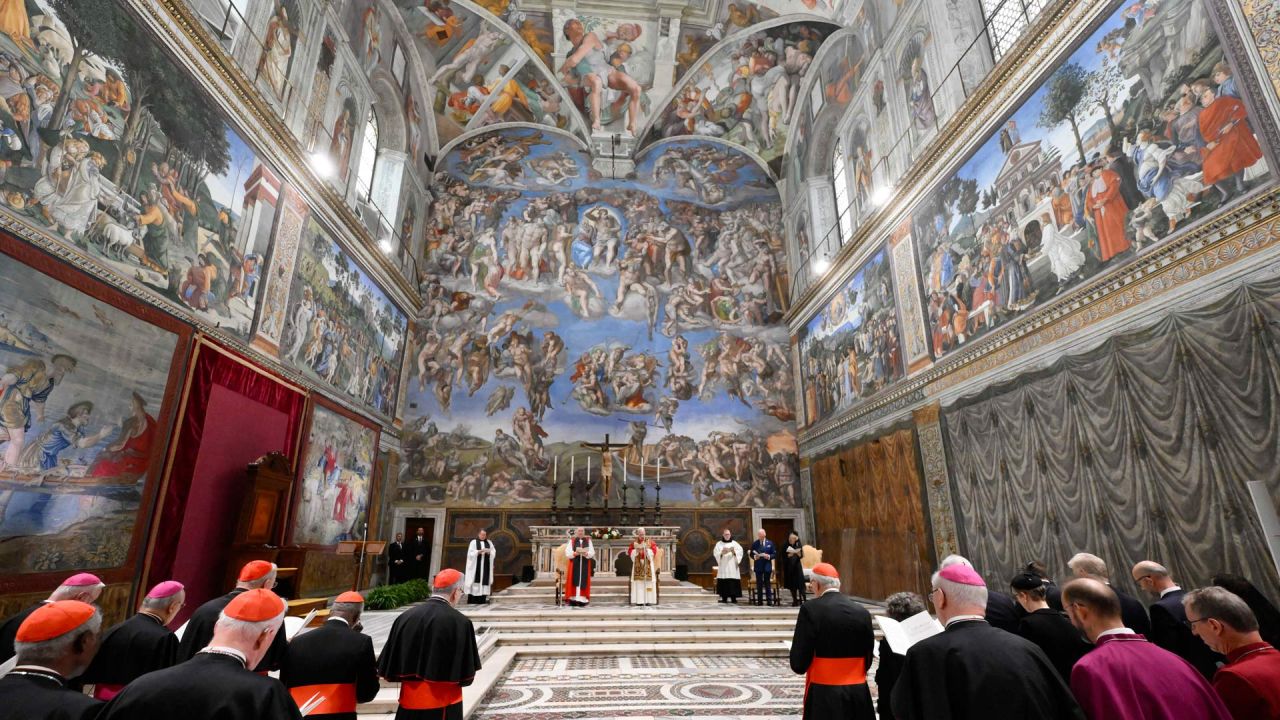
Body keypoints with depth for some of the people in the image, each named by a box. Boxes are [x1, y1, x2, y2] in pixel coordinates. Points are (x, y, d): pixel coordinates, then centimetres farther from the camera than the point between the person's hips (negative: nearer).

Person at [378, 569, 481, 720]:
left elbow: (388, 668, 3)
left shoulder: (405, 617, -5)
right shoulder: (460, 622, -16)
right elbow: (466, 676, -10)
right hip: (443, 707, -4)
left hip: (409, 704, 4)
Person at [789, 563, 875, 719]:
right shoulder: (862, 612, 0)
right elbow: (867, 661, 9)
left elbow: (798, 664, -14)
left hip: (824, 695, -4)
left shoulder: (810, 609, -14)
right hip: (858, 694, 5)